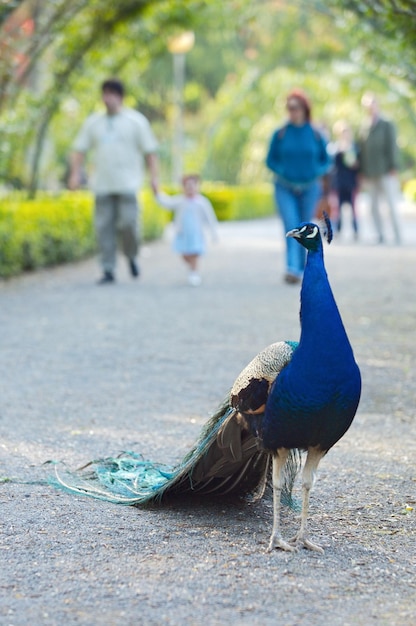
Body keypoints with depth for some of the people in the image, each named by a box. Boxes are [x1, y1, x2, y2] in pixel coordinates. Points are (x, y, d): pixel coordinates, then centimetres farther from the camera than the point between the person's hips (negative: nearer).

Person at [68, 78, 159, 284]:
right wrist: (75, 174, -1)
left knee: (128, 223, -13)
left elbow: (150, 151, 2)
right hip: (102, 185, 3)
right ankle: (108, 271, 5)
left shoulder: (136, 121, 4)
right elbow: (80, 150, 12)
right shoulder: (93, 122, 12)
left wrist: (153, 177, -7)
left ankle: (132, 257, 14)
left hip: (127, 184, -3)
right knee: (104, 227, -1)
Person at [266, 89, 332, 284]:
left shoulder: (315, 135, -1)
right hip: (285, 189, -1)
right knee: (291, 226, -16)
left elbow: (326, 161, 7)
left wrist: (315, 172, -11)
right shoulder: (280, 134, -2)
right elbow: (270, 160, 5)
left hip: (309, 189, 1)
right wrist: (282, 172, -12)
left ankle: (302, 270, 19)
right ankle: (292, 268, -27)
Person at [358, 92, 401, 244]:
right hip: (371, 174, 4)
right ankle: (380, 236, 8)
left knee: (392, 205, -5)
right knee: (374, 206, 3)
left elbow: (392, 147, -1)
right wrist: (362, 172, 8)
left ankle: (398, 236, -2)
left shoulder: (387, 125, 2)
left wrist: (394, 168, -7)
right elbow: (362, 151, 12)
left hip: (386, 173, -4)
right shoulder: (364, 129, 12)